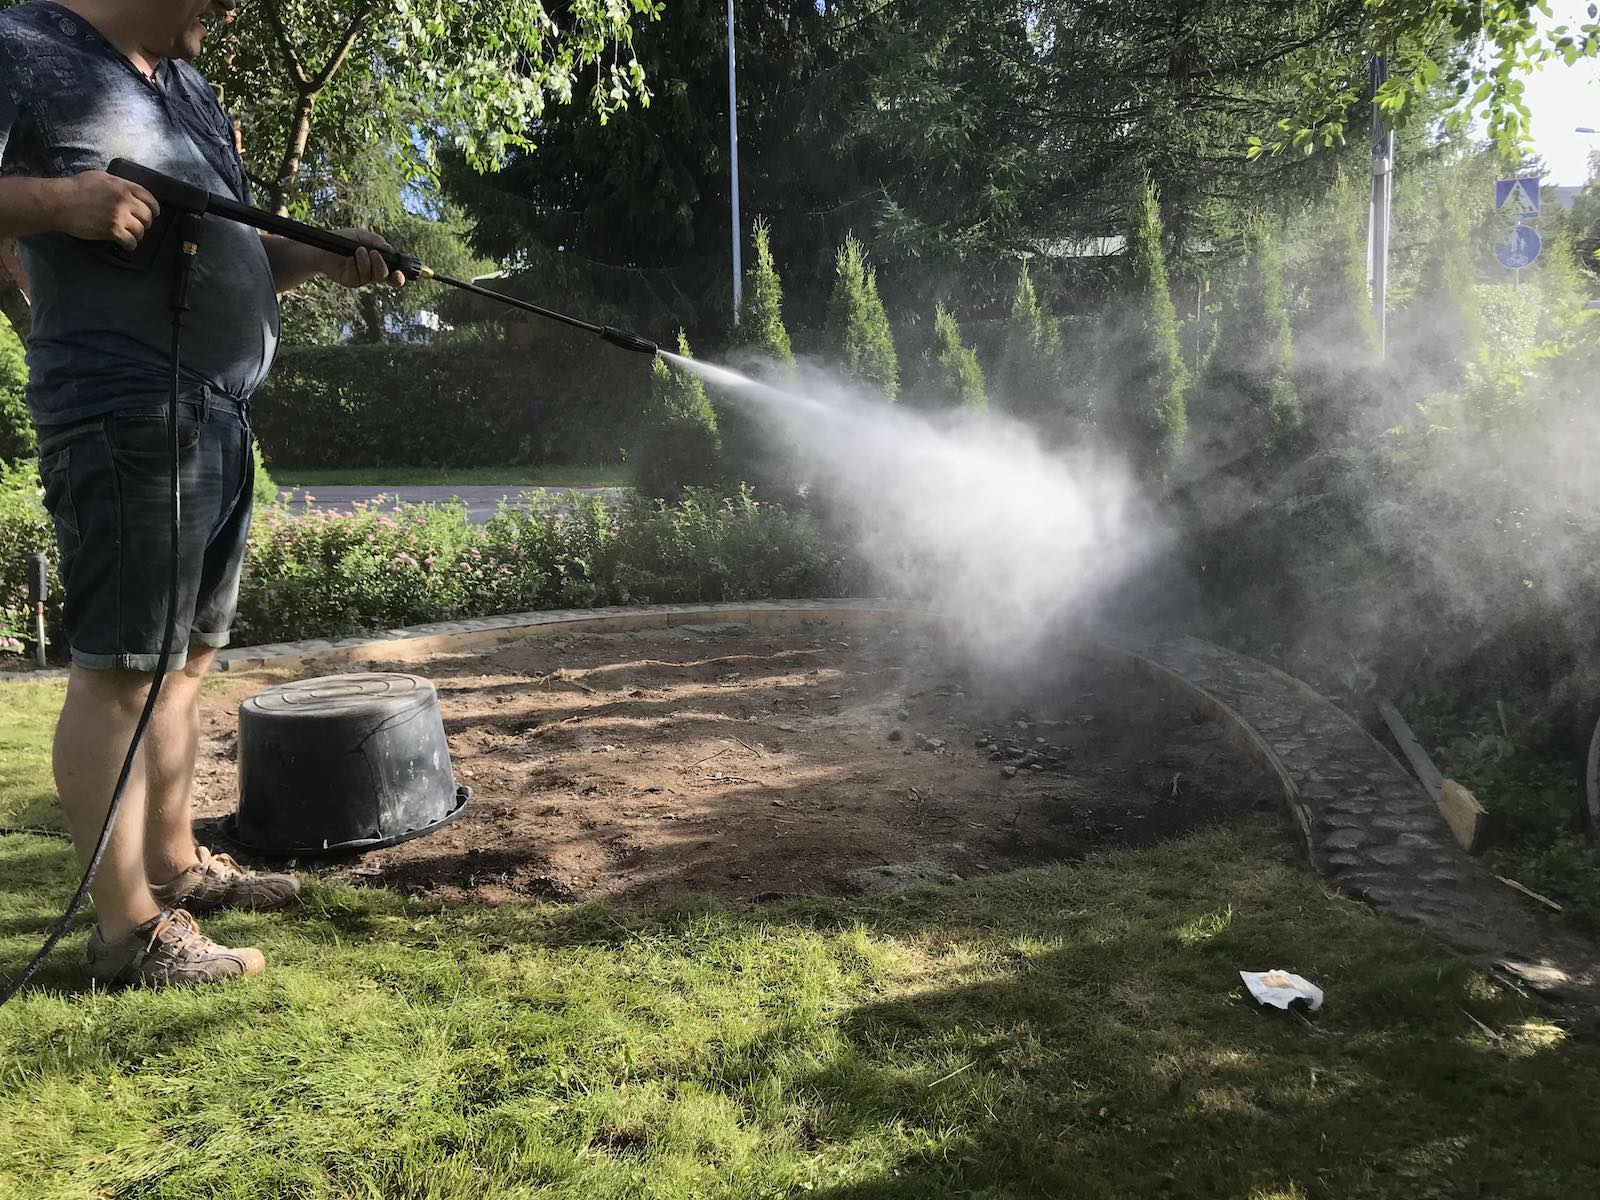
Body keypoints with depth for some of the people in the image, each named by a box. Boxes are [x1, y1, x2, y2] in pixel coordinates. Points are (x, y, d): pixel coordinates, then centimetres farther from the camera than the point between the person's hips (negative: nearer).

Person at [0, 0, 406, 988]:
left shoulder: (191, 87, 23)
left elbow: (240, 249, 26)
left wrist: (329, 260, 9)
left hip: (220, 415, 9)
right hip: (125, 413, -9)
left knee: (188, 655, 14)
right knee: (121, 667, -6)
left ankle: (175, 864, 27)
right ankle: (130, 928, 1)